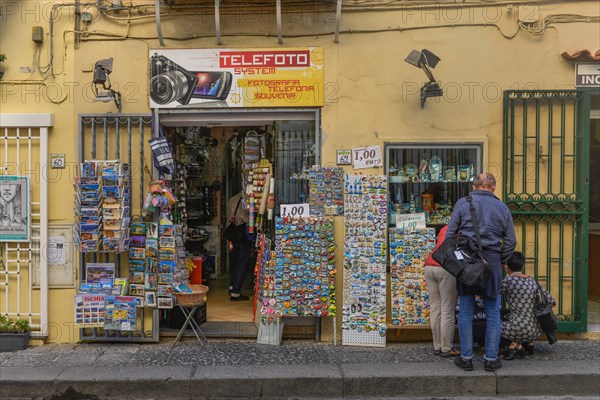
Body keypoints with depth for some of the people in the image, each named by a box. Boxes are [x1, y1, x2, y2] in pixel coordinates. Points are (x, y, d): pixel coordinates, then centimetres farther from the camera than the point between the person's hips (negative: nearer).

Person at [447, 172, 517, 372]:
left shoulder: (462, 204, 2)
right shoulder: (502, 208, 8)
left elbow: (450, 234, -2)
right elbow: (511, 241, 7)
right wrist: (499, 261, 15)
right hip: (492, 263, 1)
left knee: (466, 313, 6)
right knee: (493, 314, 9)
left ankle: (466, 358, 12)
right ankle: (491, 359, 15)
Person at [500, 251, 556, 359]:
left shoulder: (509, 280, -12)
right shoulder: (533, 281, 6)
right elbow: (552, 302, 10)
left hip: (520, 330, -7)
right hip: (536, 331, 7)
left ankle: (515, 344, -4)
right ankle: (528, 343, 17)